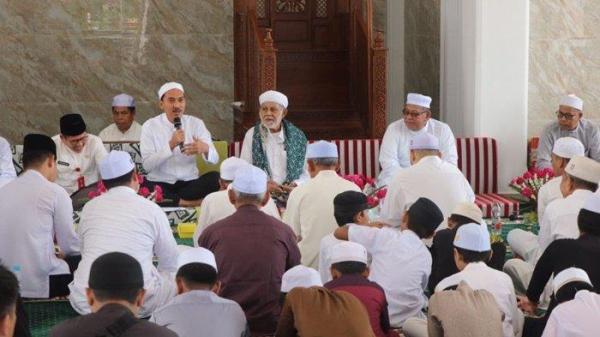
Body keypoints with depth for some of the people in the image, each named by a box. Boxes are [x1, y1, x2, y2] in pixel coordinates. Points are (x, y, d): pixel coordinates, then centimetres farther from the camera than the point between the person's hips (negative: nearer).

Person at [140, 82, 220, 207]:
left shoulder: (196, 123, 5)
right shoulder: (150, 126, -2)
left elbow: (214, 159, 0)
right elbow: (147, 165, -11)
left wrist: (205, 149, -24)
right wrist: (171, 145, -24)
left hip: (190, 183, 2)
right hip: (160, 184, -1)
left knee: (215, 178, -27)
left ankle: (169, 200, -19)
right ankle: (188, 203, -19)